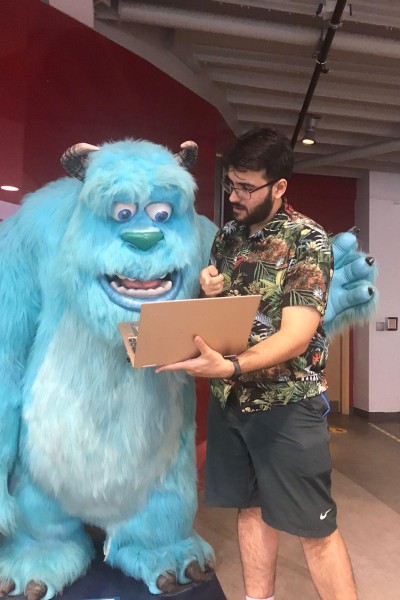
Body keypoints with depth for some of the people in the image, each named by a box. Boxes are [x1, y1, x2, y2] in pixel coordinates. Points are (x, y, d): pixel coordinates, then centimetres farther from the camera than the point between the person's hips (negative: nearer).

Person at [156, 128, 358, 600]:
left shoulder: (308, 241, -12)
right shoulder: (227, 235, 6)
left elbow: (297, 335, -21)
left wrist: (230, 367, -36)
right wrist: (209, 294, -8)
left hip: (287, 404, -5)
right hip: (229, 399, 6)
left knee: (315, 527, 5)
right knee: (251, 508, 17)